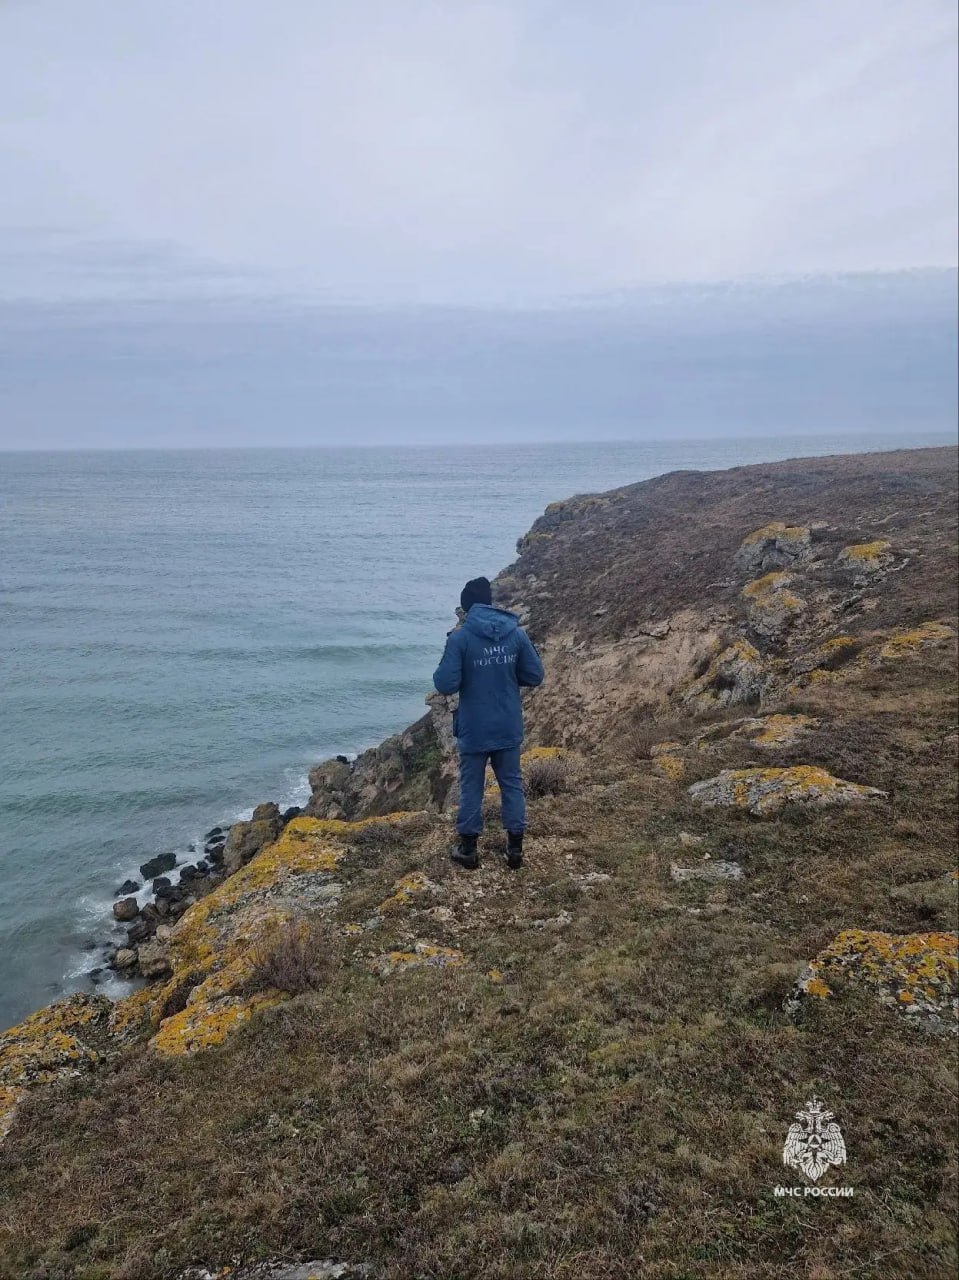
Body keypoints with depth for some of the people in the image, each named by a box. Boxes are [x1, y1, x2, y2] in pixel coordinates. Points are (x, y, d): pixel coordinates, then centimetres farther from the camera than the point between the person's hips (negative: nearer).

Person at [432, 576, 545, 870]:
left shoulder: (460, 637, -15)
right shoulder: (516, 633, -4)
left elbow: (446, 684, -17)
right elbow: (534, 676, 1)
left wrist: (440, 671, 5)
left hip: (474, 730, -3)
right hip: (508, 728, 3)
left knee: (471, 787, 11)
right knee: (512, 784, 15)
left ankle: (468, 849, 22)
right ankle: (515, 848, 21)